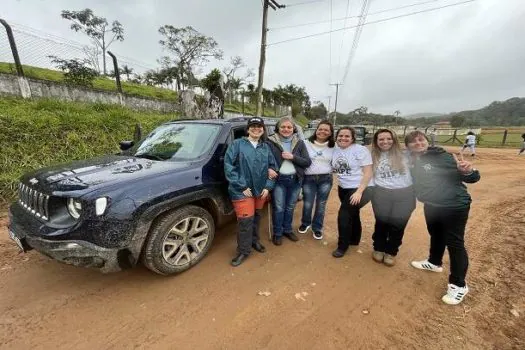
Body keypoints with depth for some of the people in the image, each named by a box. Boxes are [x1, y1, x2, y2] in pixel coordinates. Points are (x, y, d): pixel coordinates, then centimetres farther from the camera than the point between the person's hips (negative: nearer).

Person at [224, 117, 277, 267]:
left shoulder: (266, 147, 8)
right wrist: (242, 186, -15)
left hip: (260, 191, 5)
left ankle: (254, 241, 41)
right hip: (242, 191, -4)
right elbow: (228, 166, -11)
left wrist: (268, 187, -1)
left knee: (256, 218, 18)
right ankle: (243, 251, 17)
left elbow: (273, 167, 11)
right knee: (246, 221, -3)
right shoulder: (237, 144, -6)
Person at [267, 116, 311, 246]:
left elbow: (307, 162, -1)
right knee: (278, 208, 4)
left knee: (290, 207, 16)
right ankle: (277, 233, 23)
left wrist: (293, 157, -16)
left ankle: (288, 230, 36)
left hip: (295, 180, 3)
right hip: (278, 180, -3)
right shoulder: (271, 142, -6)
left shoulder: (299, 143, 2)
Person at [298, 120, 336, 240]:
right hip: (309, 178, -1)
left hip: (326, 179, 2)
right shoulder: (307, 143, -3)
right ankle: (305, 223, 34)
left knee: (321, 205, 10)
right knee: (307, 204, 5)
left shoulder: (333, 146, 4)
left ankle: (317, 228, 30)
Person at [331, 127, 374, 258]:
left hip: (361, 188, -6)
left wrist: (359, 192, -23)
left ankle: (342, 246, 8)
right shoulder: (335, 151, 3)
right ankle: (354, 239, 40)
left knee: (344, 215, -9)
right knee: (352, 215, 20)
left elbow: (368, 173, -18)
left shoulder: (360, 150, -15)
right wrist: (340, 184, 2)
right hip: (343, 188, 6)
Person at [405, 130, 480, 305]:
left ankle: (458, 285, 17)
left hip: (455, 206, -6)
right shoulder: (411, 161, 0)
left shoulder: (443, 156, -17)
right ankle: (434, 262, 48)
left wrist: (468, 171, -38)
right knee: (436, 236, 24)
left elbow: (472, 179, -17)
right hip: (431, 206, 6)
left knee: (454, 243, 2)